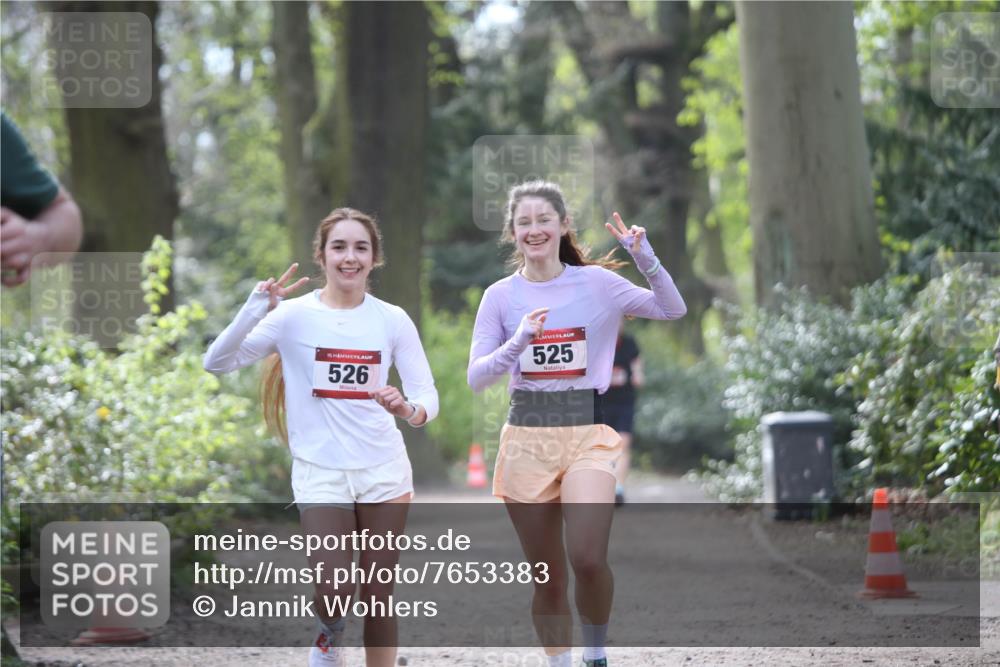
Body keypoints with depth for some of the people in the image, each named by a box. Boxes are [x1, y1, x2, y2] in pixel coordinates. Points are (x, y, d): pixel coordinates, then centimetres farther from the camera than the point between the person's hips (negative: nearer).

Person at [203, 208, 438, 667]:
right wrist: (255, 308, -26)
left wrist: (409, 409, -25)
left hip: (383, 470, 2)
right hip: (319, 472, -2)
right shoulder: (294, 315, -7)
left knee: (379, 597, 6)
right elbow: (217, 363, -13)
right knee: (335, 592, -14)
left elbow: (428, 396, -2)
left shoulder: (392, 319, -1)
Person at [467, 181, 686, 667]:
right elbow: (476, 378, -2)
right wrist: (518, 341, -18)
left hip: (588, 433, -2)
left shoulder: (596, 281, 2)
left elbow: (673, 310, 1)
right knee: (547, 576, 6)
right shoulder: (501, 295, 4)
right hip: (526, 438, 2)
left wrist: (644, 257, -13)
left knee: (587, 558, -22)